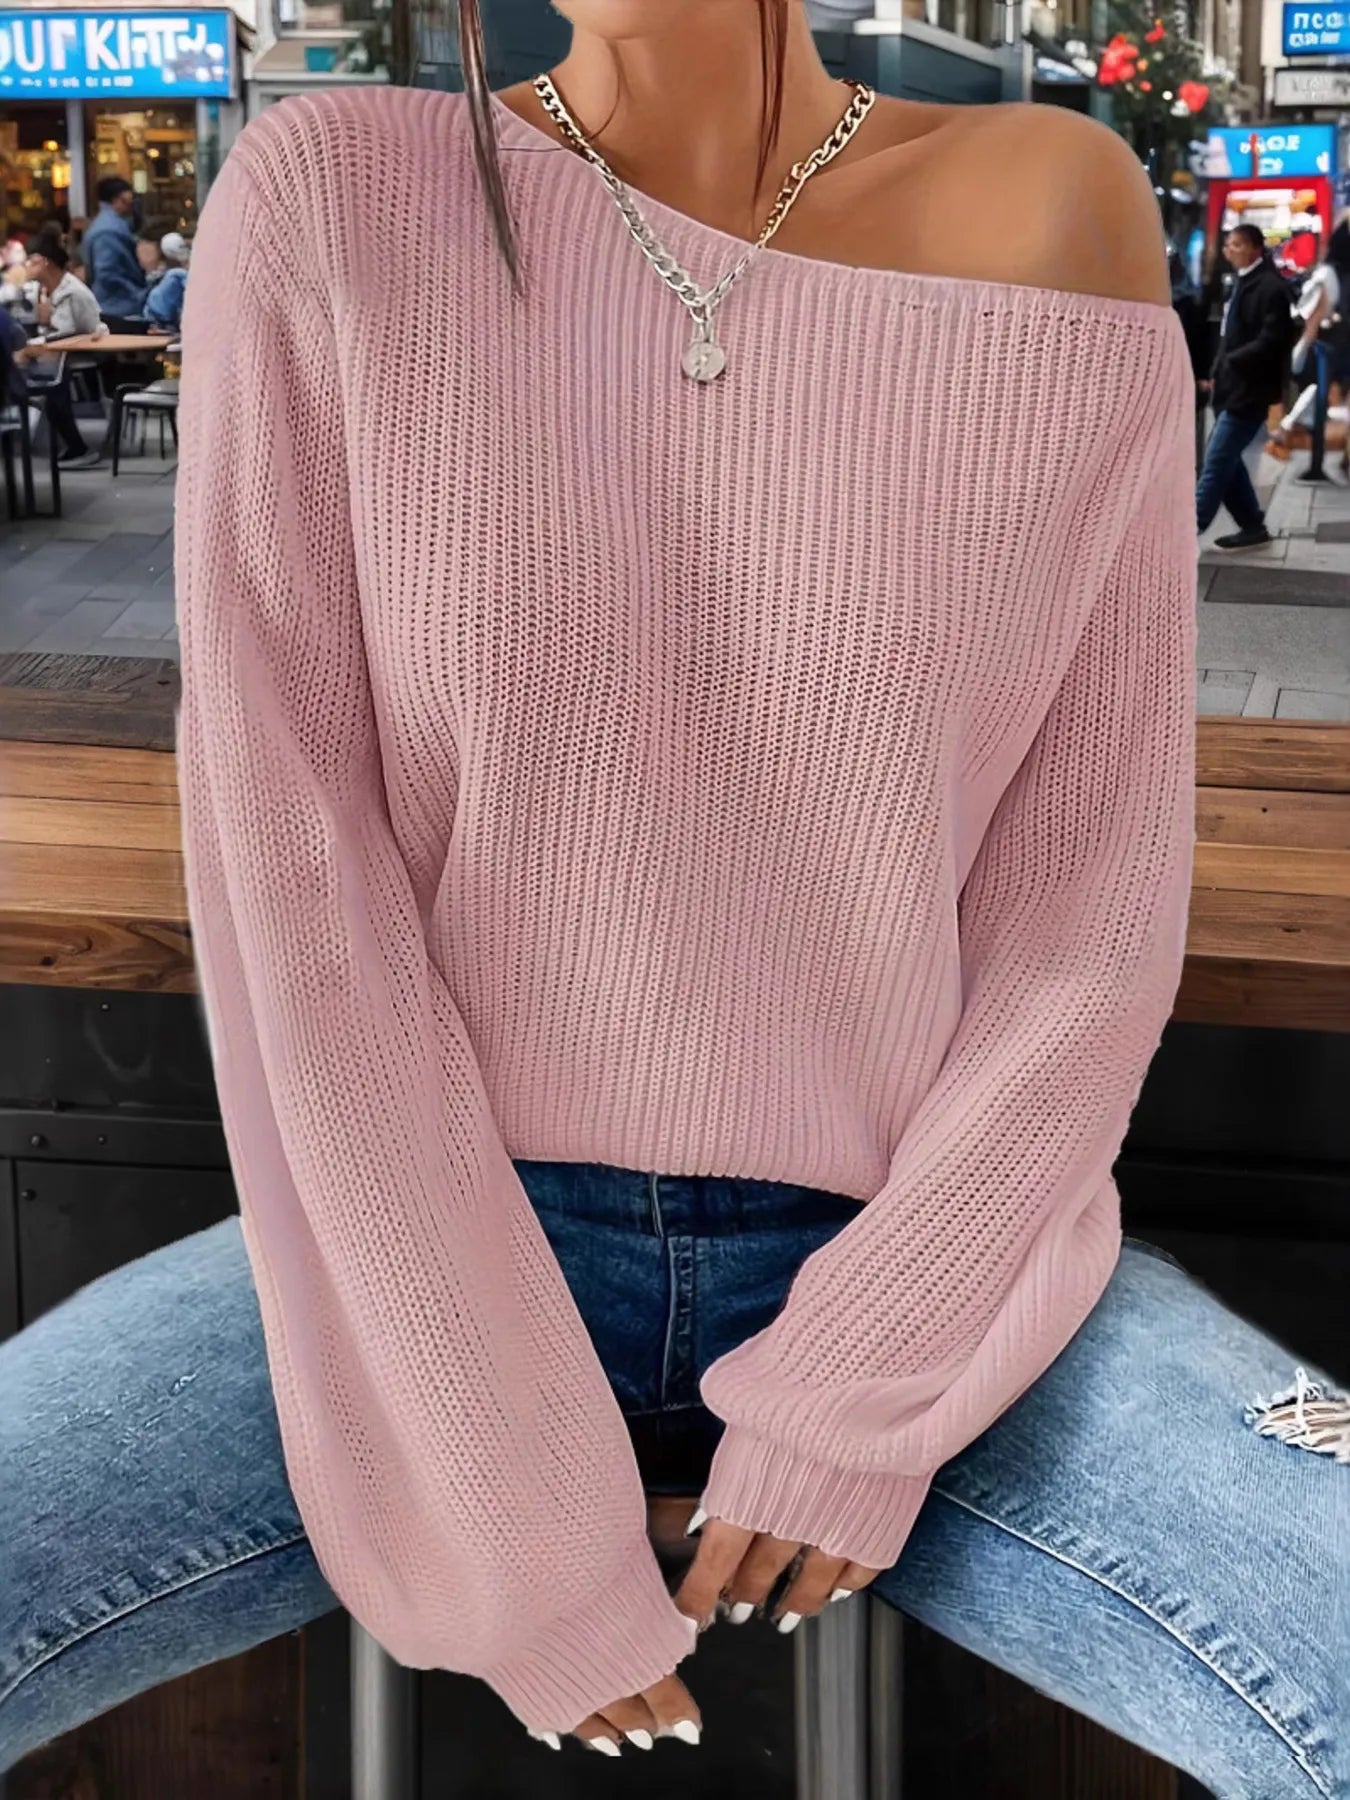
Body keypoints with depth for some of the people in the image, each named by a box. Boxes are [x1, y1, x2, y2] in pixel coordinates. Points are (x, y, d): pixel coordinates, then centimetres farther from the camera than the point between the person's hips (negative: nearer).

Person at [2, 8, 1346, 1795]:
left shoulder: (1053, 215, -6)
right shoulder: (328, 204, -8)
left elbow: (1096, 888, -4)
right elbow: (287, 863, -12)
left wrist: (864, 1386, -9)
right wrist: (517, 1512, -13)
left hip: (919, 1264, 1)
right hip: (443, 1252, 0)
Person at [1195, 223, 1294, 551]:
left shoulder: (1270, 287, -13)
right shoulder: (1240, 282, 15)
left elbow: (1271, 341, -20)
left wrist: (1229, 363, -19)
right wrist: (1219, 373, 7)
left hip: (1248, 389, -9)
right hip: (1231, 386, 9)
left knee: (1216, 463, -8)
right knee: (1226, 461, 12)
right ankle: (1253, 527, 21)